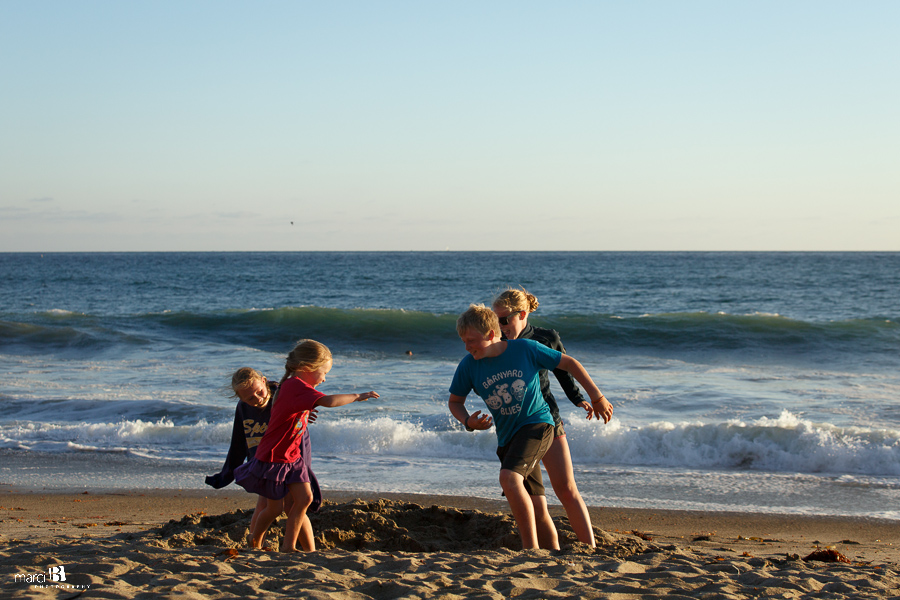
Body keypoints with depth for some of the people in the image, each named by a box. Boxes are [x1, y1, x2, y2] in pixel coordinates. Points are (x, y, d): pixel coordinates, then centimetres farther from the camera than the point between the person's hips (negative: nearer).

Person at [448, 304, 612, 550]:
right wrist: (468, 422, -9)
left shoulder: (526, 349, -10)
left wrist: (596, 397, 2)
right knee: (537, 511, 4)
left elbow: (569, 363, 2)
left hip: (536, 423, -5)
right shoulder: (468, 366, -3)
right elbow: (455, 402, 12)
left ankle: (531, 549, -27)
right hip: (507, 437, 5)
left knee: (509, 478, -30)